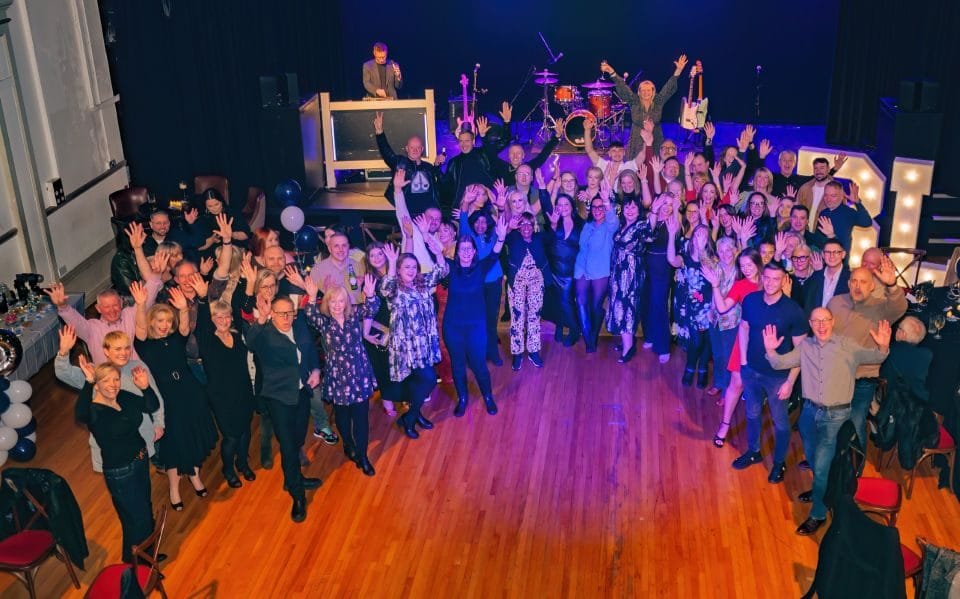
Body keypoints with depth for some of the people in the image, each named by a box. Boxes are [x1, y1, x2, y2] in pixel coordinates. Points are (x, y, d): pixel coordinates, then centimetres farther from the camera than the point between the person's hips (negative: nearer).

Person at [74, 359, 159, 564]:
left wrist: (145, 387, -19)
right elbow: (80, 414, -49)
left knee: (145, 508, 26)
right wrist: (88, 383, -62)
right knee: (137, 519, 6)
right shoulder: (93, 410, -26)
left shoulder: (124, 397, -6)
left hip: (140, 461, 7)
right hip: (120, 472, -7)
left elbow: (153, 406, 0)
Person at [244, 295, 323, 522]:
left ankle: (293, 479, 43)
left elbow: (312, 350, 14)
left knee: (298, 440, 20)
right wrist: (260, 320, -59)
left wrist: (315, 370, -2)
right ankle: (298, 496, 8)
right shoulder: (265, 334, -19)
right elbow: (251, 342, -42)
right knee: (288, 445, -3)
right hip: (279, 397, -6)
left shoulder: (301, 327, -1)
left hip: (302, 392, 6)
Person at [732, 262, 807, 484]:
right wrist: (743, 361, 3)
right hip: (751, 370, 4)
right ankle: (753, 451, 44)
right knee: (752, 414, 22)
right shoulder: (750, 300, -10)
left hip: (777, 376, -3)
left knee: (780, 421, 14)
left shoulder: (793, 310, -21)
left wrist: (790, 381, -14)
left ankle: (779, 462, 35)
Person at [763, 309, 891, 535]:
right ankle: (822, 489, 50)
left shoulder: (847, 346, -7)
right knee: (812, 458, 22)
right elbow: (779, 364, 5)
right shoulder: (805, 346, 3)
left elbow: (873, 357, -11)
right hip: (810, 411, 4)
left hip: (836, 416, -4)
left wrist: (883, 346, -33)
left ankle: (818, 514, 15)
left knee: (821, 465, -2)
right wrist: (770, 350, -16)